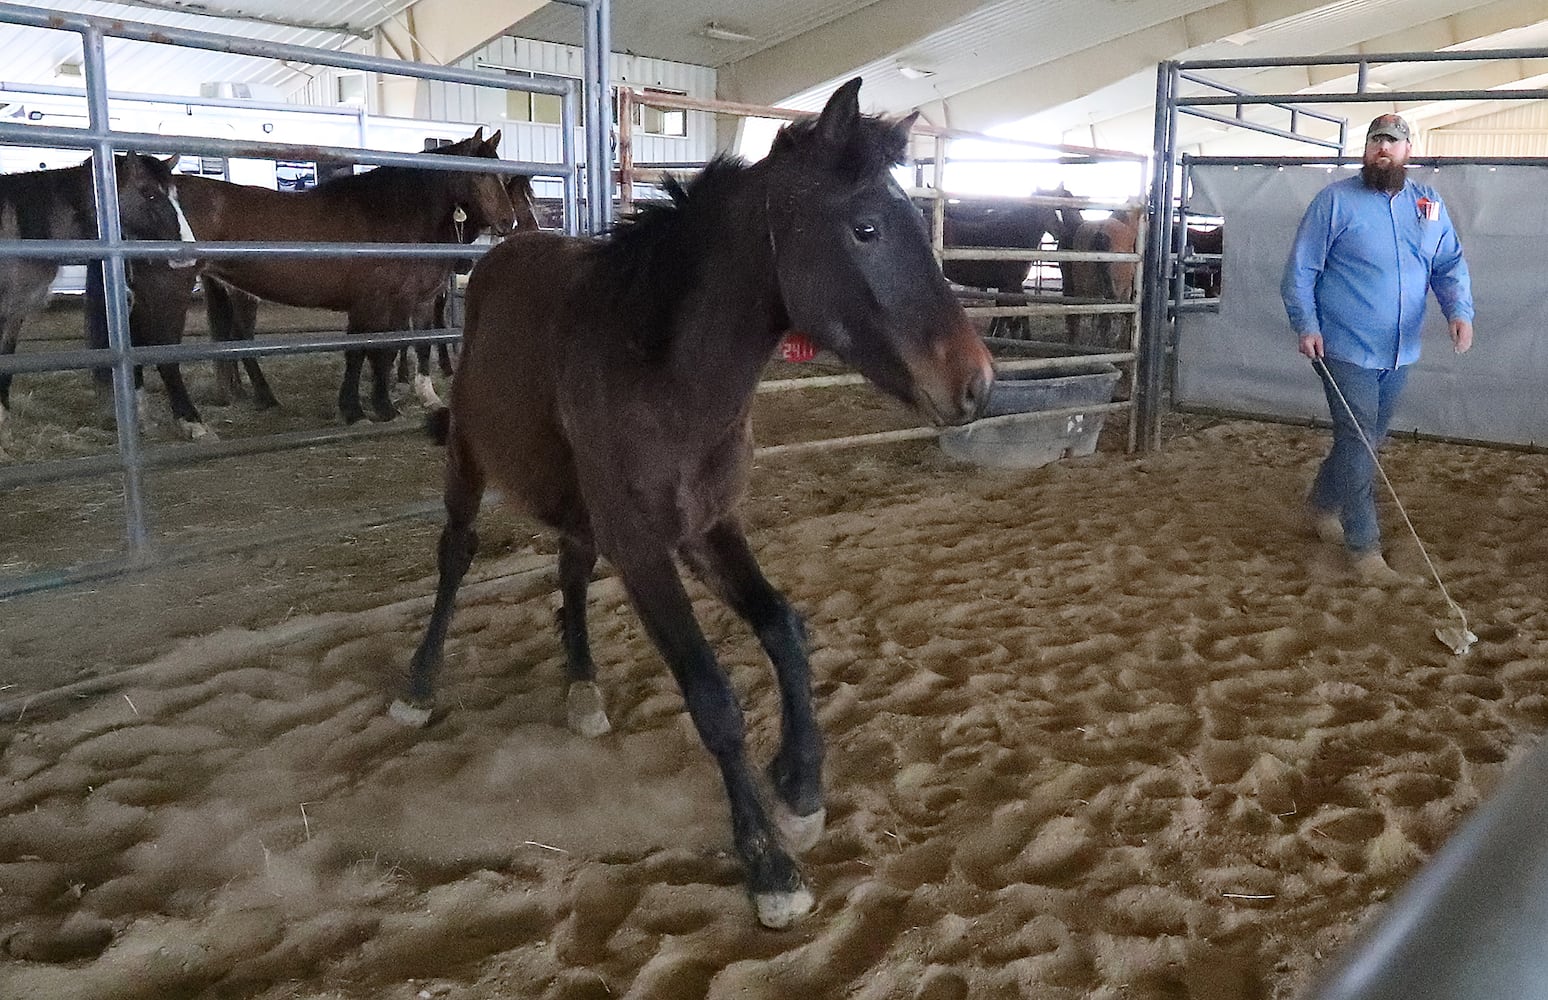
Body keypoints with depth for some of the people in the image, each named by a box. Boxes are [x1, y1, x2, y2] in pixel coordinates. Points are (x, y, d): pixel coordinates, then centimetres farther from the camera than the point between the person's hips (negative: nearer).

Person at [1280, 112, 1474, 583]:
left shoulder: (1429, 204, 8)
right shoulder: (1335, 200, -6)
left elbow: (1450, 264, 7)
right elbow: (1300, 268, -6)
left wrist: (1460, 311, -11)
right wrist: (1306, 325, -16)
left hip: (1398, 352, 6)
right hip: (1346, 350, -6)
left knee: (1366, 439, 18)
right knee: (1358, 444, -6)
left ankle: (1322, 503, 39)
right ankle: (1363, 546, 3)